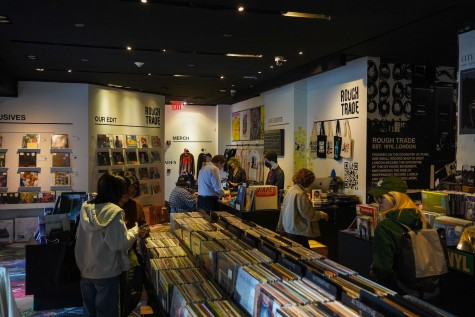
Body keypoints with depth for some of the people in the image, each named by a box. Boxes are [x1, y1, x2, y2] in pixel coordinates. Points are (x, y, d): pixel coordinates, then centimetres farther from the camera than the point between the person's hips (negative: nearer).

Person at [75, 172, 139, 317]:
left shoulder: (86, 208, 1)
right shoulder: (114, 211, -18)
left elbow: (80, 237, 12)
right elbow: (122, 243, -19)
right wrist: (135, 230, -3)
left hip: (85, 270, 6)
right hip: (106, 272, -6)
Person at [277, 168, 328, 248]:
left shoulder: (290, 190, 8)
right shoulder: (300, 194, -20)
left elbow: (283, 208, 16)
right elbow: (307, 213, -20)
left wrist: (280, 226, 25)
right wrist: (322, 214, -5)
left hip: (288, 228, 10)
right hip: (297, 231, -10)